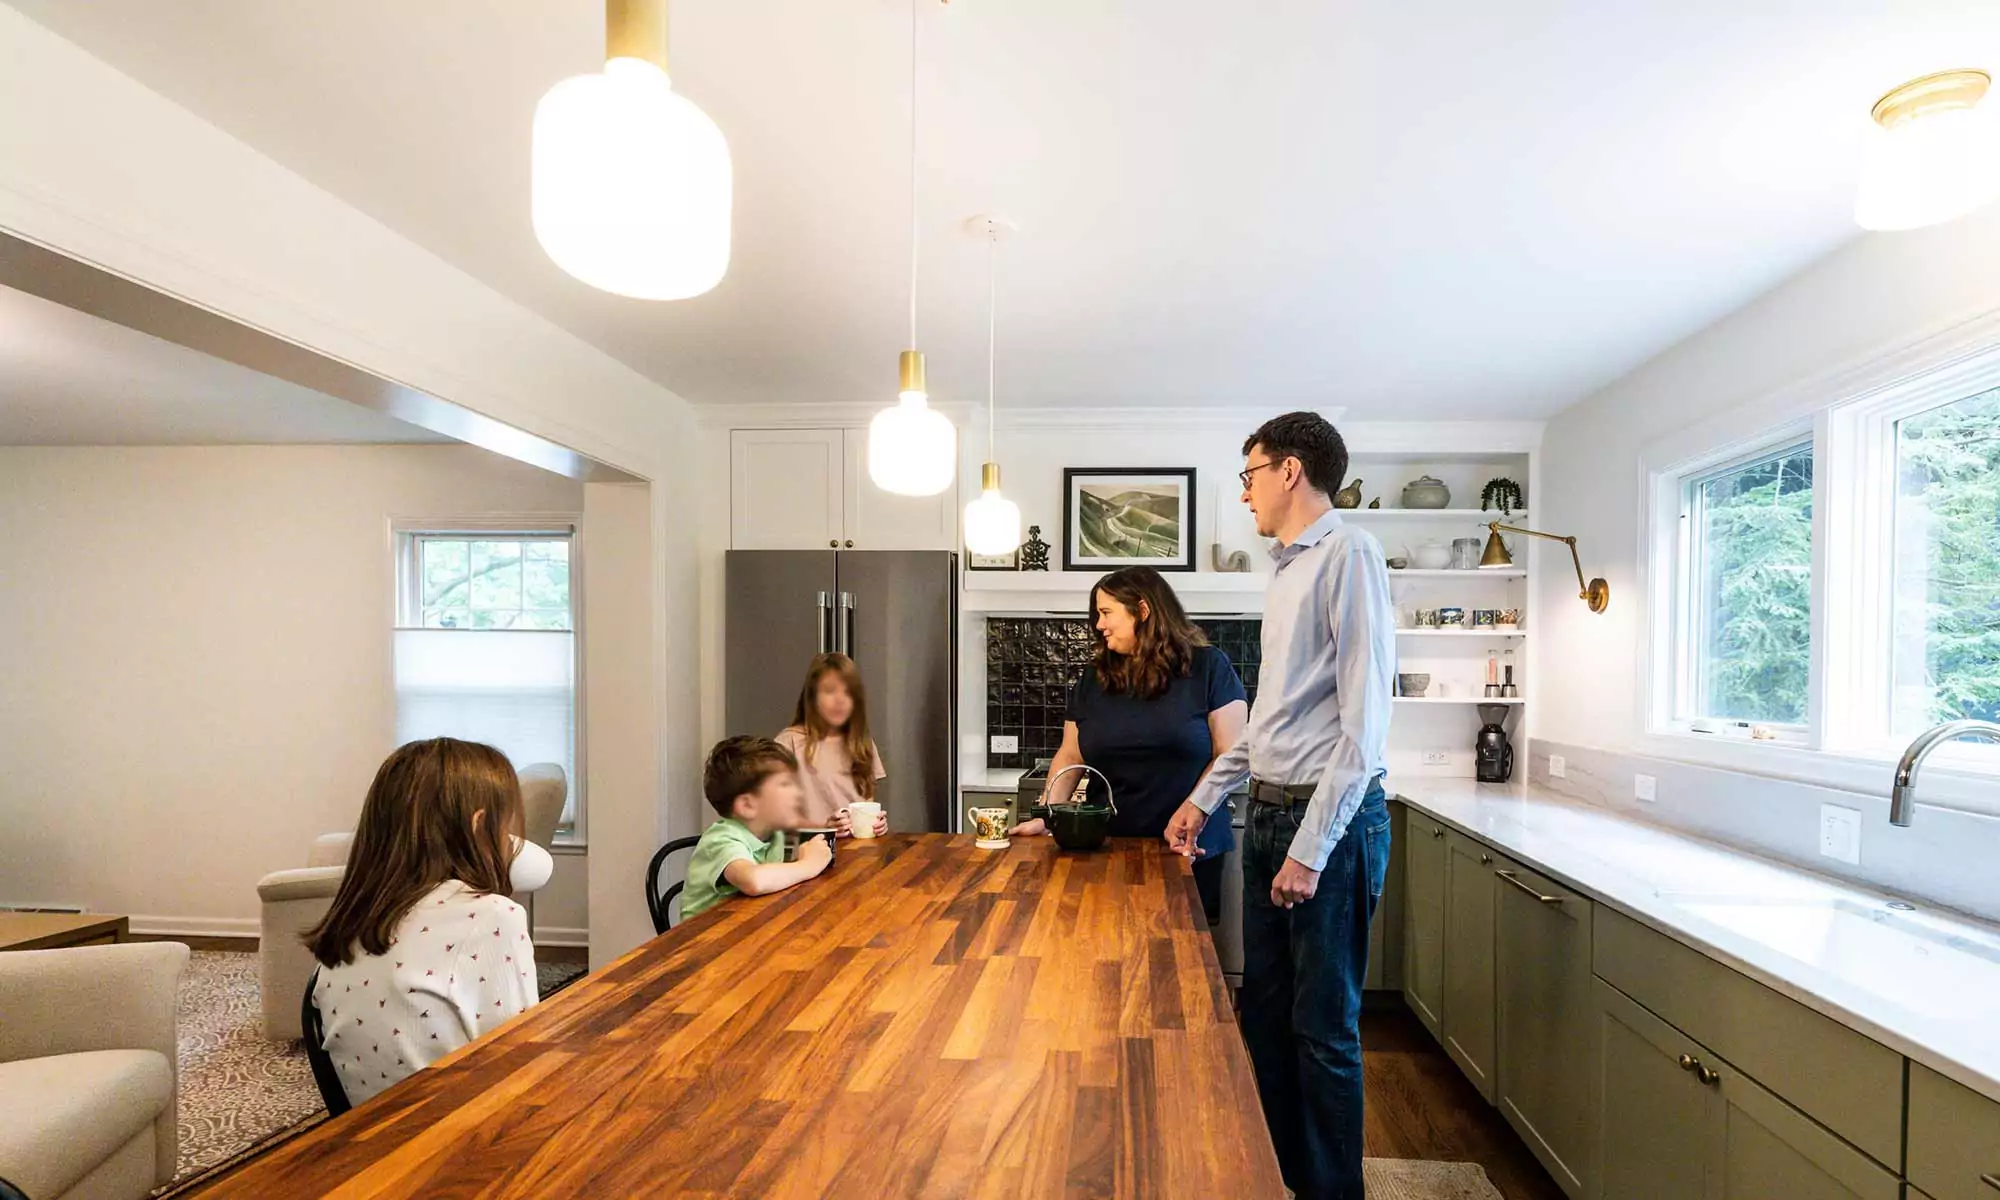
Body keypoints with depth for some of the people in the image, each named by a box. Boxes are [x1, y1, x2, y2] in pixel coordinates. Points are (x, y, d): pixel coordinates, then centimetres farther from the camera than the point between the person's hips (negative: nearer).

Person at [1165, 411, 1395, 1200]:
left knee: (1323, 1028, 6)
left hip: (1331, 819, -8)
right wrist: (1205, 798, 19)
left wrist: (1312, 845, -18)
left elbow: (1365, 715, -17)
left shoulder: (1348, 554, -12)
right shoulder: (1288, 569, 14)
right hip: (1269, 812, 8)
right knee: (1264, 1010, 17)